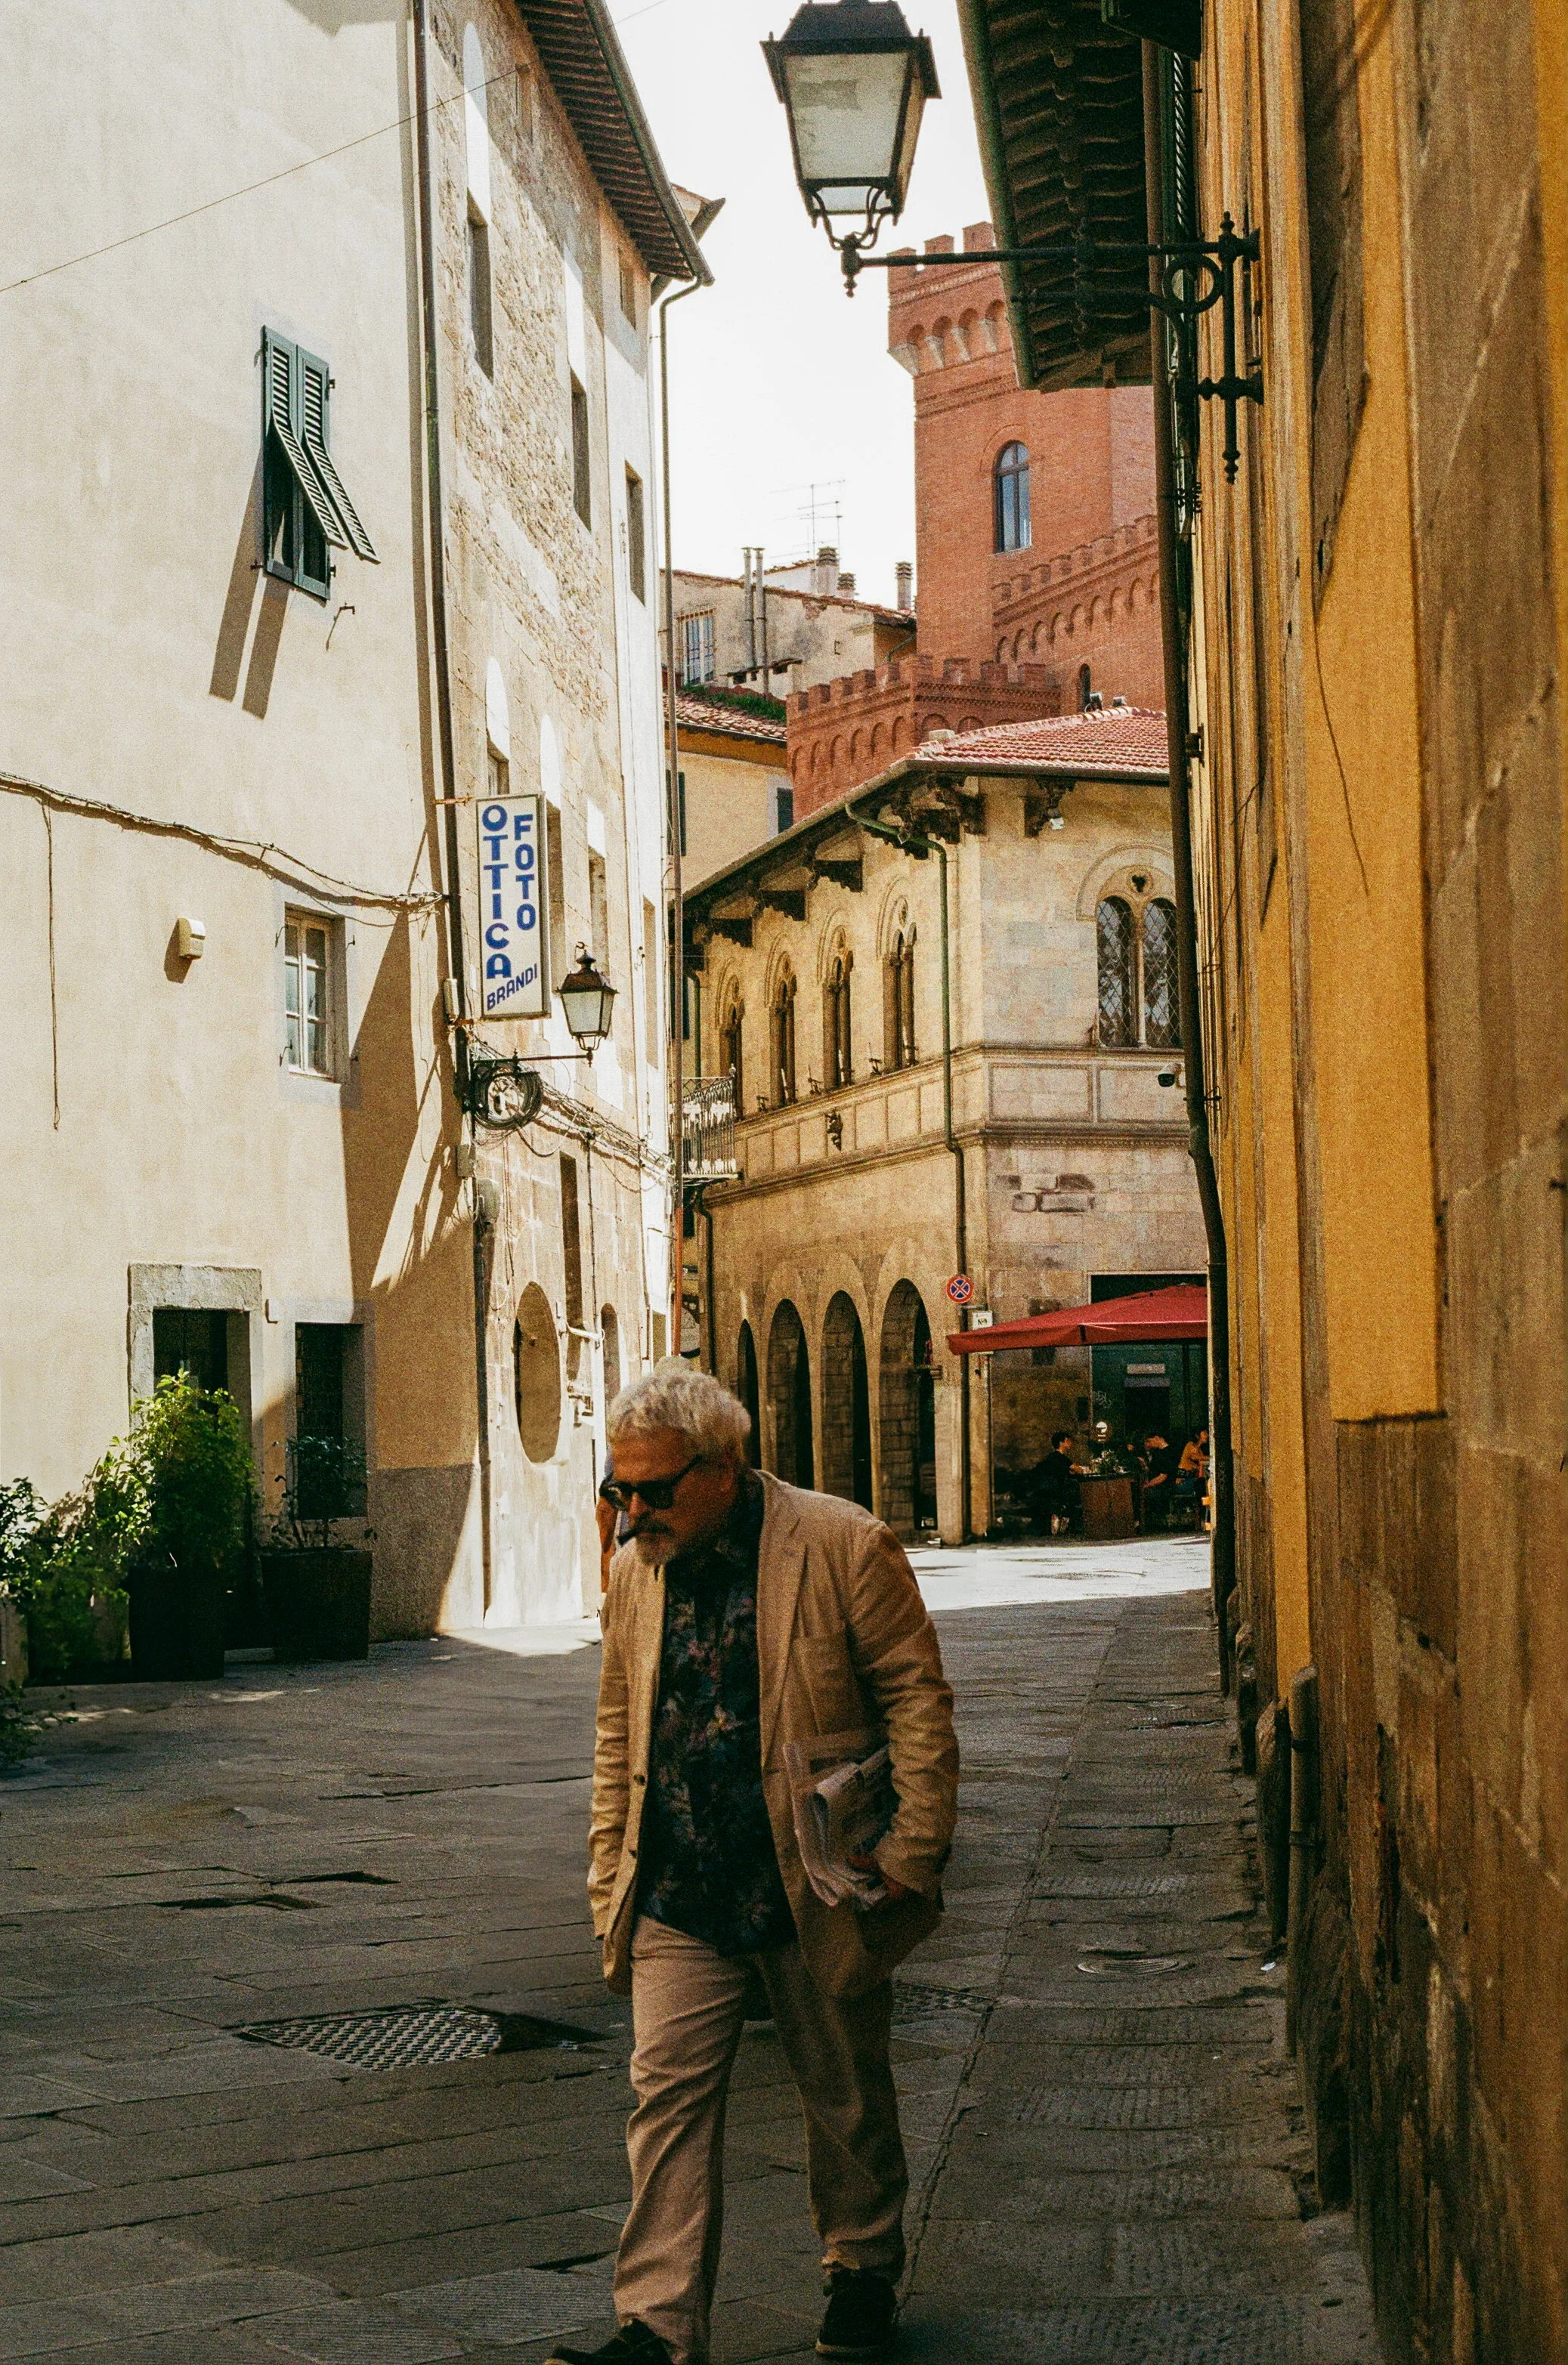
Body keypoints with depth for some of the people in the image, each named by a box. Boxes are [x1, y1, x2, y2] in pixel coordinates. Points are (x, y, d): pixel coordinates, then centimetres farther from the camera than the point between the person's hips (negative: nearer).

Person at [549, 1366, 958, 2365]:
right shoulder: (636, 1571, 6)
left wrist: (910, 1858, -12)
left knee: (847, 2095, 12)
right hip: (678, 1898, 4)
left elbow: (919, 1702, -8)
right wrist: (610, 1882, 10)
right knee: (669, 2096, -3)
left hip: (821, 1889, -3)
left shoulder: (842, 1546, -10)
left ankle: (864, 2273, 32)